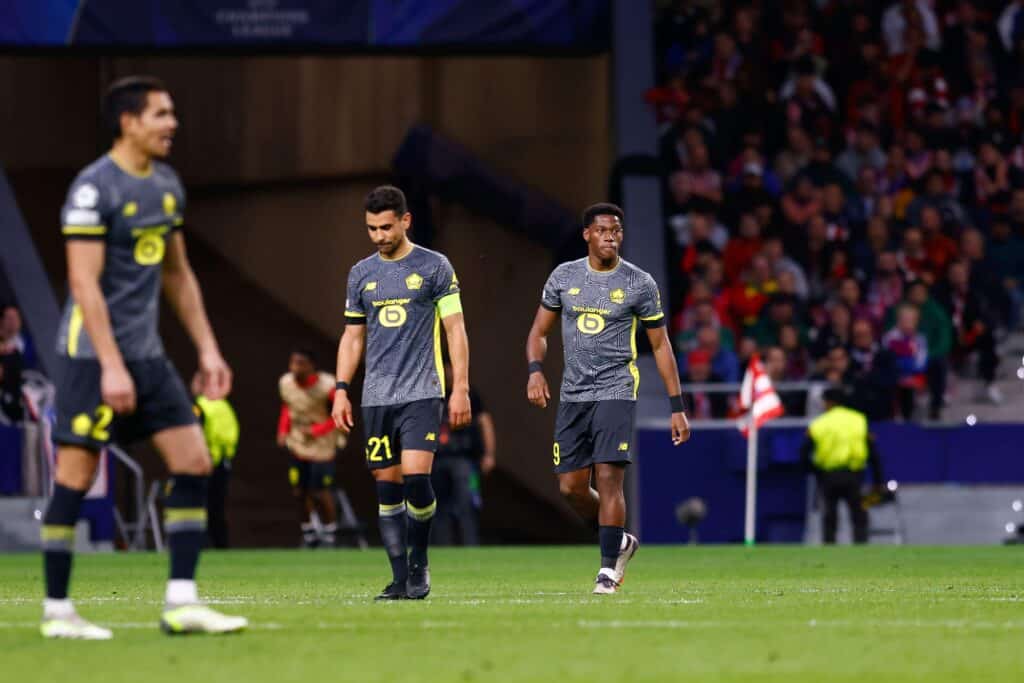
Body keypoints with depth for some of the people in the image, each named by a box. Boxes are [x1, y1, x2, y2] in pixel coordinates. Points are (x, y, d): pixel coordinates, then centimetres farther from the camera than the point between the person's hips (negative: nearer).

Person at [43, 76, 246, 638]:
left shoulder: (166, 185, 12)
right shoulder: (94, 189, -13)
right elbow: (84, 281, -18)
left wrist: (207, 348, 15)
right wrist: (111, 367, -23)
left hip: (146, 354, 8)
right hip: (91, 353, -8)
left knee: (194, 461, -1)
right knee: (76, 475, -4)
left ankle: (182, 603, 1)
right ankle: (57, 610, 5)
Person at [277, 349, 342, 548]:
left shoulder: (326, 386, -21)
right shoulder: (285, 383, -5)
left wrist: (316, 431, -19)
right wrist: (283, 431, 1)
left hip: (322, 445, -5)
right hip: (297, 444, 5)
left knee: (320, 493, -4)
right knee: (299, 492, 6)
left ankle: (330, 534, 15)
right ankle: (308, 534, 23)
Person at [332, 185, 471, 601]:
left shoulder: (434, 267, 0)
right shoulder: (361, 273, 12)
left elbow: (455, 330, 0)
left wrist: (461, 388, -6)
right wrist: (341, 390, 9)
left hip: (422, 393, -4)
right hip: (376, 396, 4)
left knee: (415, 476, -17)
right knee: (387, 487, 2)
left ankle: (419, 563, 1)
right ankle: (400, 579, 7)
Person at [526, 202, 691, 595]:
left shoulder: (639, 283, -1)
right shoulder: (563, 277, 7)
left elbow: (661, 345, 4)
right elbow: (539, 331, 14)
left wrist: (677, 407, 1)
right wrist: (535, 370, -7)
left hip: (616, 390, -4)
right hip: (573, 395, 4)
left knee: (608, 476, -15)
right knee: (570, 485, 2)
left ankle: (608, 568, -7)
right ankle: (619, 542, 25)